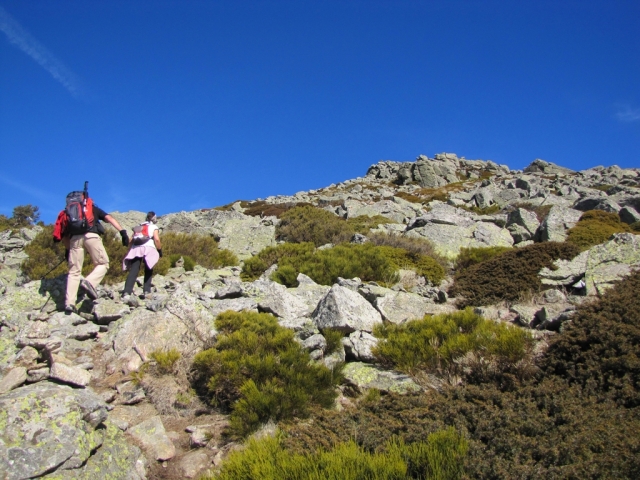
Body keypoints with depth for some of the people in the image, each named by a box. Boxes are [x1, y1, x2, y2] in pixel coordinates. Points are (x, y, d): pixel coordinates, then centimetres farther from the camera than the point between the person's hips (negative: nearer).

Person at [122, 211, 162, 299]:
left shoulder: (138, 227, 28)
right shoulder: (153, 227, 14)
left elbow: (131, 240, 19)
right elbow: (156, 239, -2)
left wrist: (129, 251, 20)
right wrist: (160, 250, 7)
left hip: (135, 249, 3)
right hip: (148, 248, -3)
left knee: (133, 271, -7)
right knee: (148, 271, 11)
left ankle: (127, 292, -22)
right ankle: (146, 291, 1)